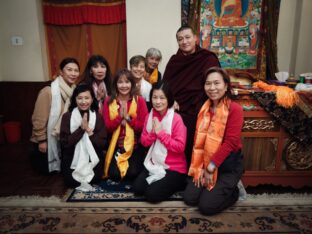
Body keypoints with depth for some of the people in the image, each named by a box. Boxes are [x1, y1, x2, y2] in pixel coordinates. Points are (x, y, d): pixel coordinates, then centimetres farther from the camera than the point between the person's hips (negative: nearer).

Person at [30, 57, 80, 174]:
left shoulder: (74, 91, -5)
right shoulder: (48, 91, -25)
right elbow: (39, 119, -21)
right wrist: (41, 141, -17)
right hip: (47, 140, -5)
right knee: (45, 169, 12)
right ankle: (35, 156, 38)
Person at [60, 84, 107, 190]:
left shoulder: (98, 117, -3)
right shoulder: (67, 116, -5)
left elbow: (103, 143, -8)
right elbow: (64, 143, -12)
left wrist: (89, 130, -19)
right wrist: (81, 128, -19)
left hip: (92, 159, 0)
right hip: (73, 158, 0)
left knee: (94, 179, -18)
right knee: (71, 182, -17)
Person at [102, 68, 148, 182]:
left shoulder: (139, 100, -4)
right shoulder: (109, 101, 0)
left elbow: (143, 126, -8)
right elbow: (107, 127, -5)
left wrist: (128, 118, -19)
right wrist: (120, 116, -18)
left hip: (135, 145, -1)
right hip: (116, 146, 1)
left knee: (132, 174, -14)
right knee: (114, 174, -11)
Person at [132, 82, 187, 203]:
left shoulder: (176, 119, -17)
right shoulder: (150, 116, 1)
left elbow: (180, 147, -20)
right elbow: (144, 142, 4)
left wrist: (160, 132, -22)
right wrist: (153, 132, -16)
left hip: (174, 167, -5)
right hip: (154, 164, 6)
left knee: (152, 194, -14)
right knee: (137, 189, -7)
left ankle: (177, 183, 10)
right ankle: (159, 181, 16)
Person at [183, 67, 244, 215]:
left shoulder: (235, 109, -16)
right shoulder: (205, 108, 4)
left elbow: (230, 142, -21)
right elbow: (199, 139, 1)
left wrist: (211, 167, -19)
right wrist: (199, 167, -6)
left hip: (228, 165, -5)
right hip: (206, 163, 6)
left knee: (206, 206, -11)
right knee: (190, 198, -2)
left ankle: (232, 192, 17)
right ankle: (215, 186, 23)